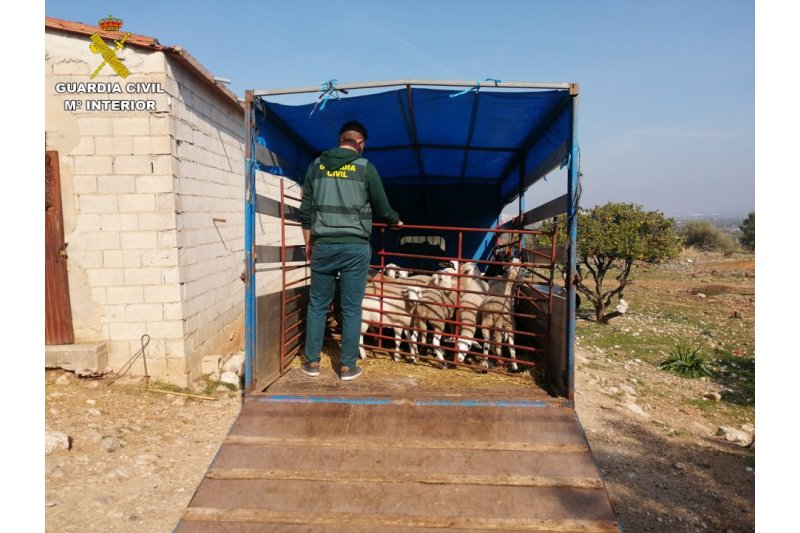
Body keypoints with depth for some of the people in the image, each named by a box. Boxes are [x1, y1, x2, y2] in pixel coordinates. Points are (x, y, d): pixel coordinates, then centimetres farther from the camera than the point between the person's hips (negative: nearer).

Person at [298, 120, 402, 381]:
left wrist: (308, 243, 18)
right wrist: (396, 221, 26)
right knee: (351, 308, 4)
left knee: (317, 305, 12)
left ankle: (312, 362, 18)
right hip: (355, 246, -2)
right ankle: (348, 366, 11)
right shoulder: (365, 167, 0)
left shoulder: (317, 165, 8)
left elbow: (306, 210, 9)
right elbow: (382, 209, 5)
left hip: (323, 245, 3)